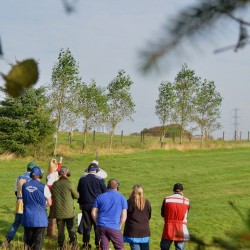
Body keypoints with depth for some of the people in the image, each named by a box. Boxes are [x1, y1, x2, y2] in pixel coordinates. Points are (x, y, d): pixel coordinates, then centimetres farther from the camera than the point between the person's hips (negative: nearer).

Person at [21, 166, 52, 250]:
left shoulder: (24, 186, 1)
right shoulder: (43, 187, -11)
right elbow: (49, 203, -2)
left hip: (27, 218, 4)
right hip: (39, 218, -4)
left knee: (28, 241, 16)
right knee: (38, 243, 3)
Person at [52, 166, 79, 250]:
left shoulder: (54, 184, -3)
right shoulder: (70, 184, -14)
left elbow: (52, 196, 11)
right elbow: (76, 196, -5)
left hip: (58, 212, 3)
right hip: (69, 211, -3)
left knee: (60, 230, 11)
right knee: (72, 230, 7)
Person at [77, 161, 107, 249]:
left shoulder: (82, 179, 3)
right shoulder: (99, 179, -8)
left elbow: (79, 192, 10)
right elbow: (105, 192, -3)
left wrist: (80, 203, 20)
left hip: (85, 205, 3)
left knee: (86, 224, 9)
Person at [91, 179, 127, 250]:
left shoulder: (100, 197, 6)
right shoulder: (122, 198, 1)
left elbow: (93, 213, 5)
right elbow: (124, 216, -2)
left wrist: (98, 223, 14)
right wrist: (119, 227, 8)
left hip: (101, 227, 3)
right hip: (114, 227, -3)